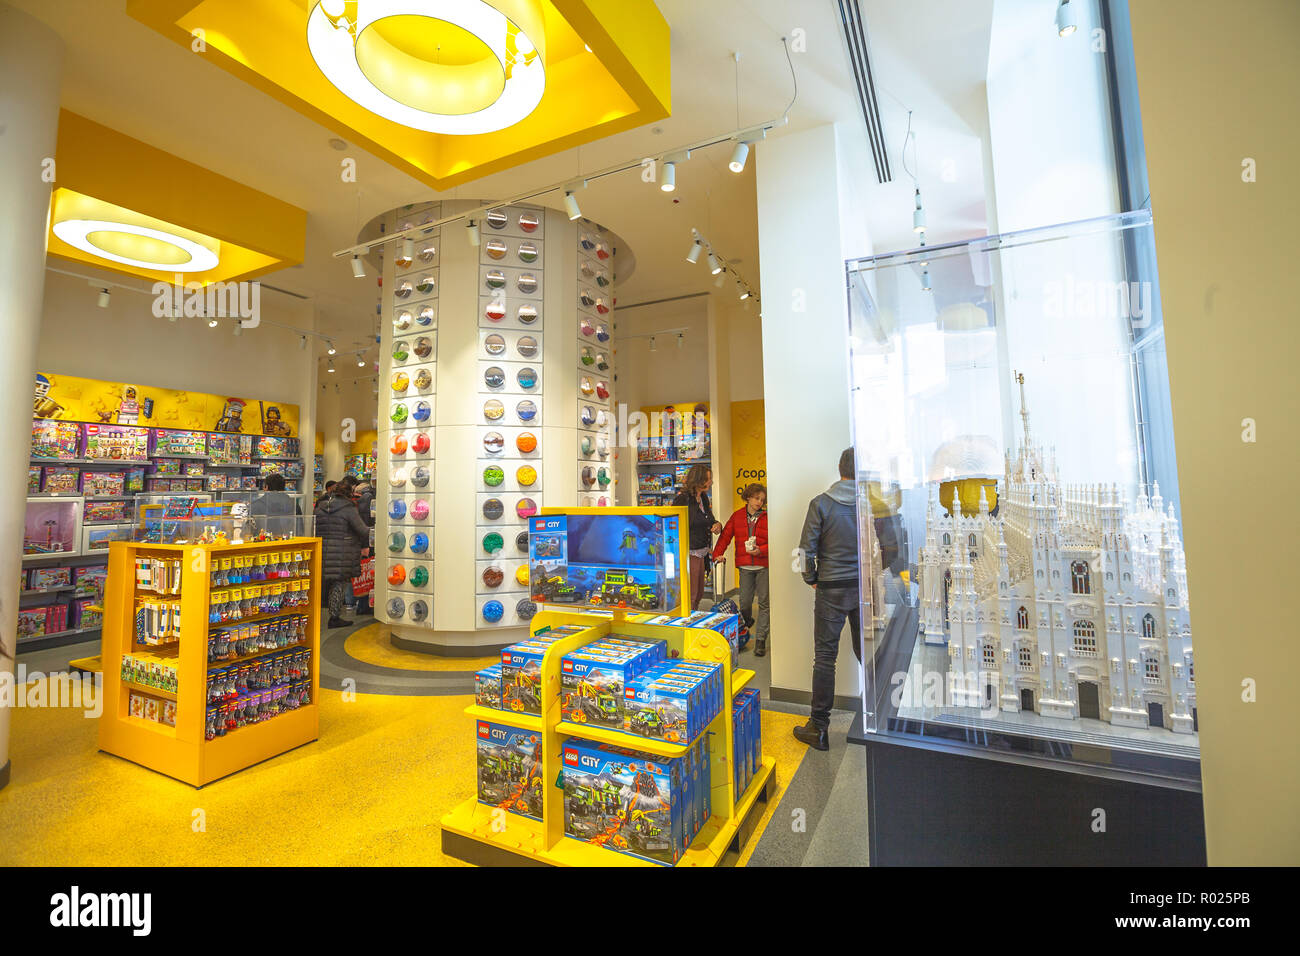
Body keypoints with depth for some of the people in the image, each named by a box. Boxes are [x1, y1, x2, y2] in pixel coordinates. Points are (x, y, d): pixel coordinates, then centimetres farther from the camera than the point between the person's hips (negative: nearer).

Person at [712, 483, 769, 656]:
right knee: (744, 602, 4)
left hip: (763, 565, -1)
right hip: (745, 566, 1)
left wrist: (761, 550, -17)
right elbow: (725, 536, 6)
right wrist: (717, 554, -4)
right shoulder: (737, 516, 8)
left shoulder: (767, 518, 1)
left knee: (764, 602, -1)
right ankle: (747, 623, 37)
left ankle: (760, 639, 9)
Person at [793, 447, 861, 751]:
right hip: (867, 588, 3)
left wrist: (811, 578, 6)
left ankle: (818, 729, 12)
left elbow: (807, 548, -10)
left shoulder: (820, 503, -8)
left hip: (831, 589, -2)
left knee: (824, 656, 5)